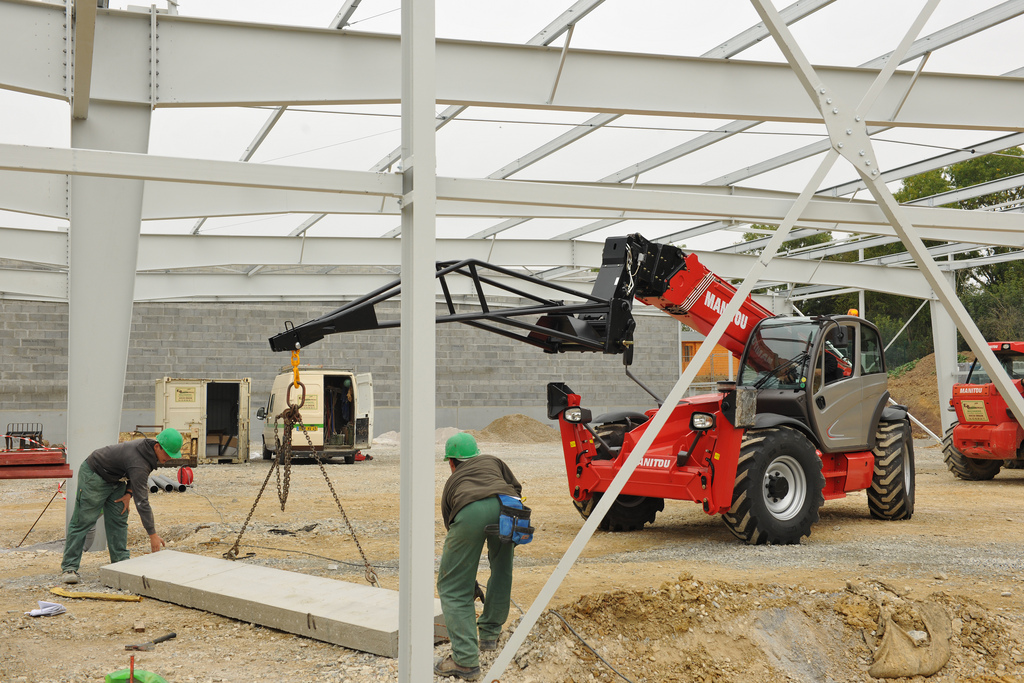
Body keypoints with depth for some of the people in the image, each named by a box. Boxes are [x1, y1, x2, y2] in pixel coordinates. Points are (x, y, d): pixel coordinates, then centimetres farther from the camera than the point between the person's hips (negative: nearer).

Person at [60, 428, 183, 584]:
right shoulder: (138, 464, -38)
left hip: (116, 480, 9)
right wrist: (153, 535, -35)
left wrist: (128, 493, -7)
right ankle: (69, 568, -2)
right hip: (94, 476, -9)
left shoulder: (150, 447, -11)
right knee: (82, 522, -6)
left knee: (118, 521, 4)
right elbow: (142, 501, -38)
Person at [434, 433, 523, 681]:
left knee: (453, 587, 8)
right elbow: (516, 488, 25)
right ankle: (489, 635, 36)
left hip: (470, 512, -2)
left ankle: (465, 660, 0)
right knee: (502, 570, 29)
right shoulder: (491, 461, 40)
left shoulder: (451, 484, 39)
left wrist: (470, 581, 51)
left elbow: (452, 528, 43)